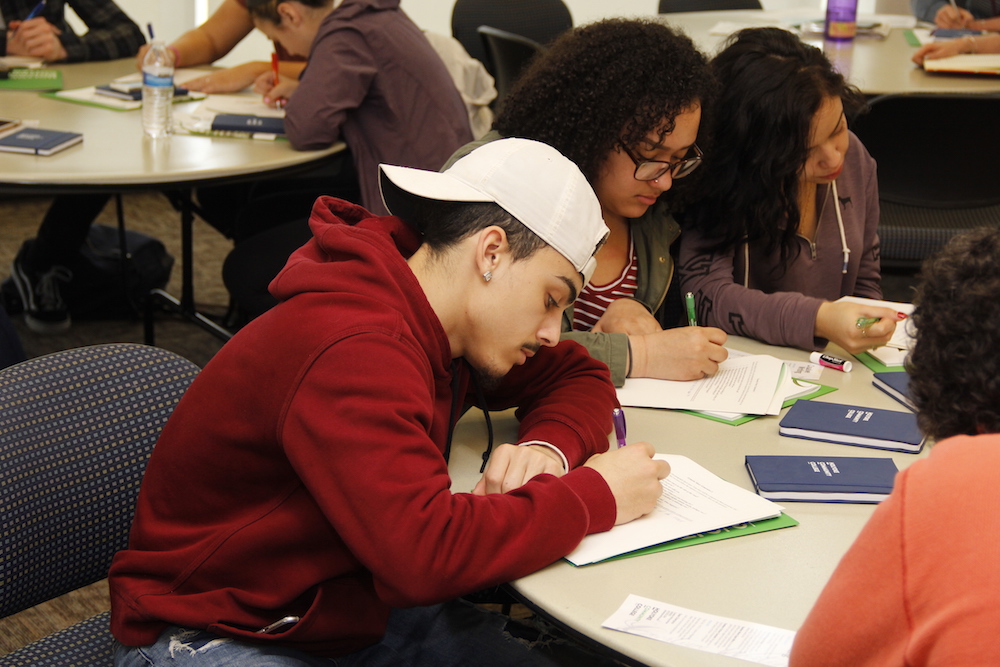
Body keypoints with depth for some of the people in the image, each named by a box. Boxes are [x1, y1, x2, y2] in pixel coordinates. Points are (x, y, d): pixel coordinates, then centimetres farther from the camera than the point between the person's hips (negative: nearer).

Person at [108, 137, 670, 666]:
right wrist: (594, 495, -25)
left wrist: (549, 448, -9)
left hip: (358, 608, 8)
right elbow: (426, 550, -38)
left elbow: (579, 376, 14)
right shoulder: (350, 351, -29)